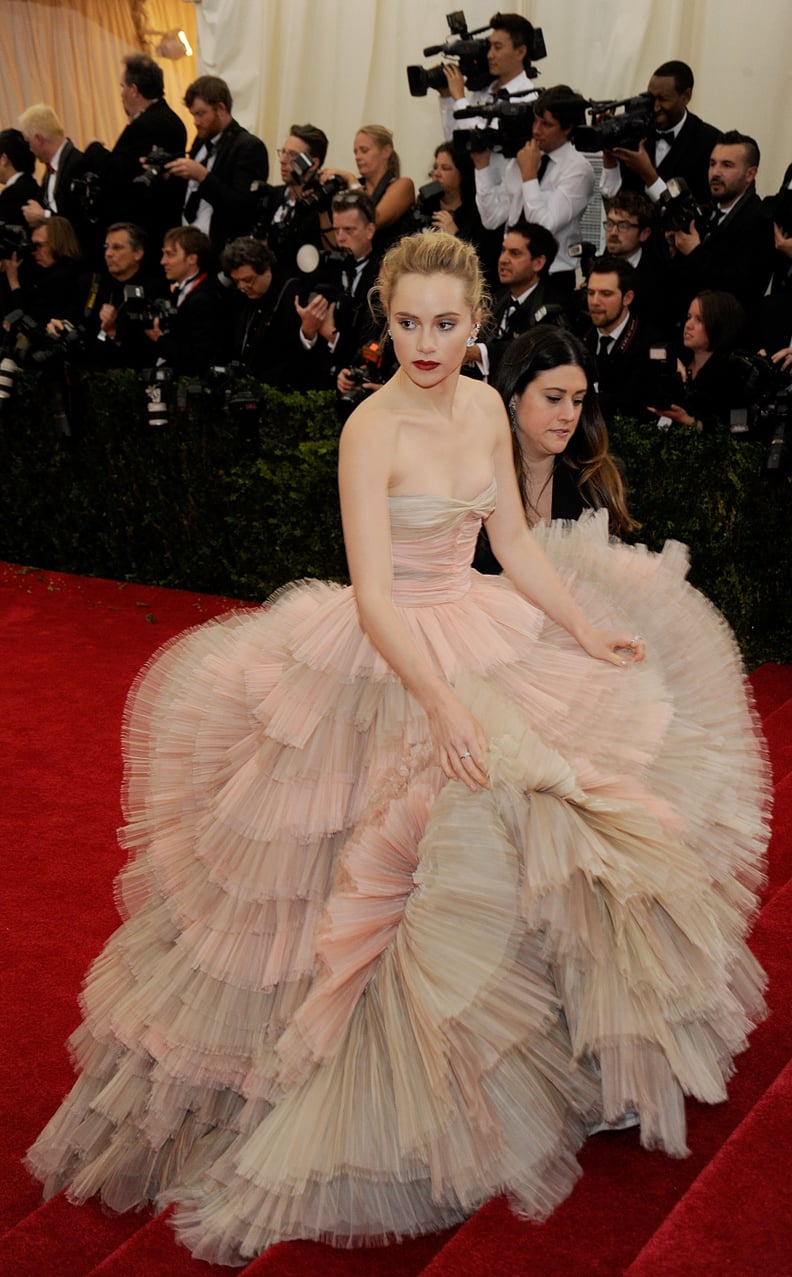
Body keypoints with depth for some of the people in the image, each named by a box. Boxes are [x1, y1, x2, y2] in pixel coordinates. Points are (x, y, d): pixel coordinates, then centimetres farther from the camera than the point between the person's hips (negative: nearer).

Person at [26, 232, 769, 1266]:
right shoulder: (372, 428, -20)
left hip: (481, 636, 7)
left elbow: (513, 542, 10)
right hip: (386, 663, -7)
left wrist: (583, 629, 4)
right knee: (386, 863, -6)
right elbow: (373, 595, -26)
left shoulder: (486, 406, 1)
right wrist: (441, 704, -35)